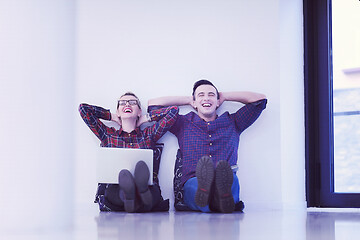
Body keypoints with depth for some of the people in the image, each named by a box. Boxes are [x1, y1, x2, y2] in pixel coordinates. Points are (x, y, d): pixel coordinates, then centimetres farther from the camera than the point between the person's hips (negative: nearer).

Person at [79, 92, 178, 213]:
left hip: (149, 188, 0)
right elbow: (83, 108, 23)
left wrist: (146, 118, 28)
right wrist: (111, 116, 30)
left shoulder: (149, 134, 24)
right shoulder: (108, 134, 24)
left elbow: (173, 110, 21)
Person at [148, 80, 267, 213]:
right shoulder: (183, 124, 27)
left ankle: (223, 194, -69)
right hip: (192, 186, 0)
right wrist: (188, 100, 35)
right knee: (194, 183, -39)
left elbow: (260, 99, 32)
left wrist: (224, 96, 38)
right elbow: (153, 104, 28)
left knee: (231, 178, -38)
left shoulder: (232, 123, 29)